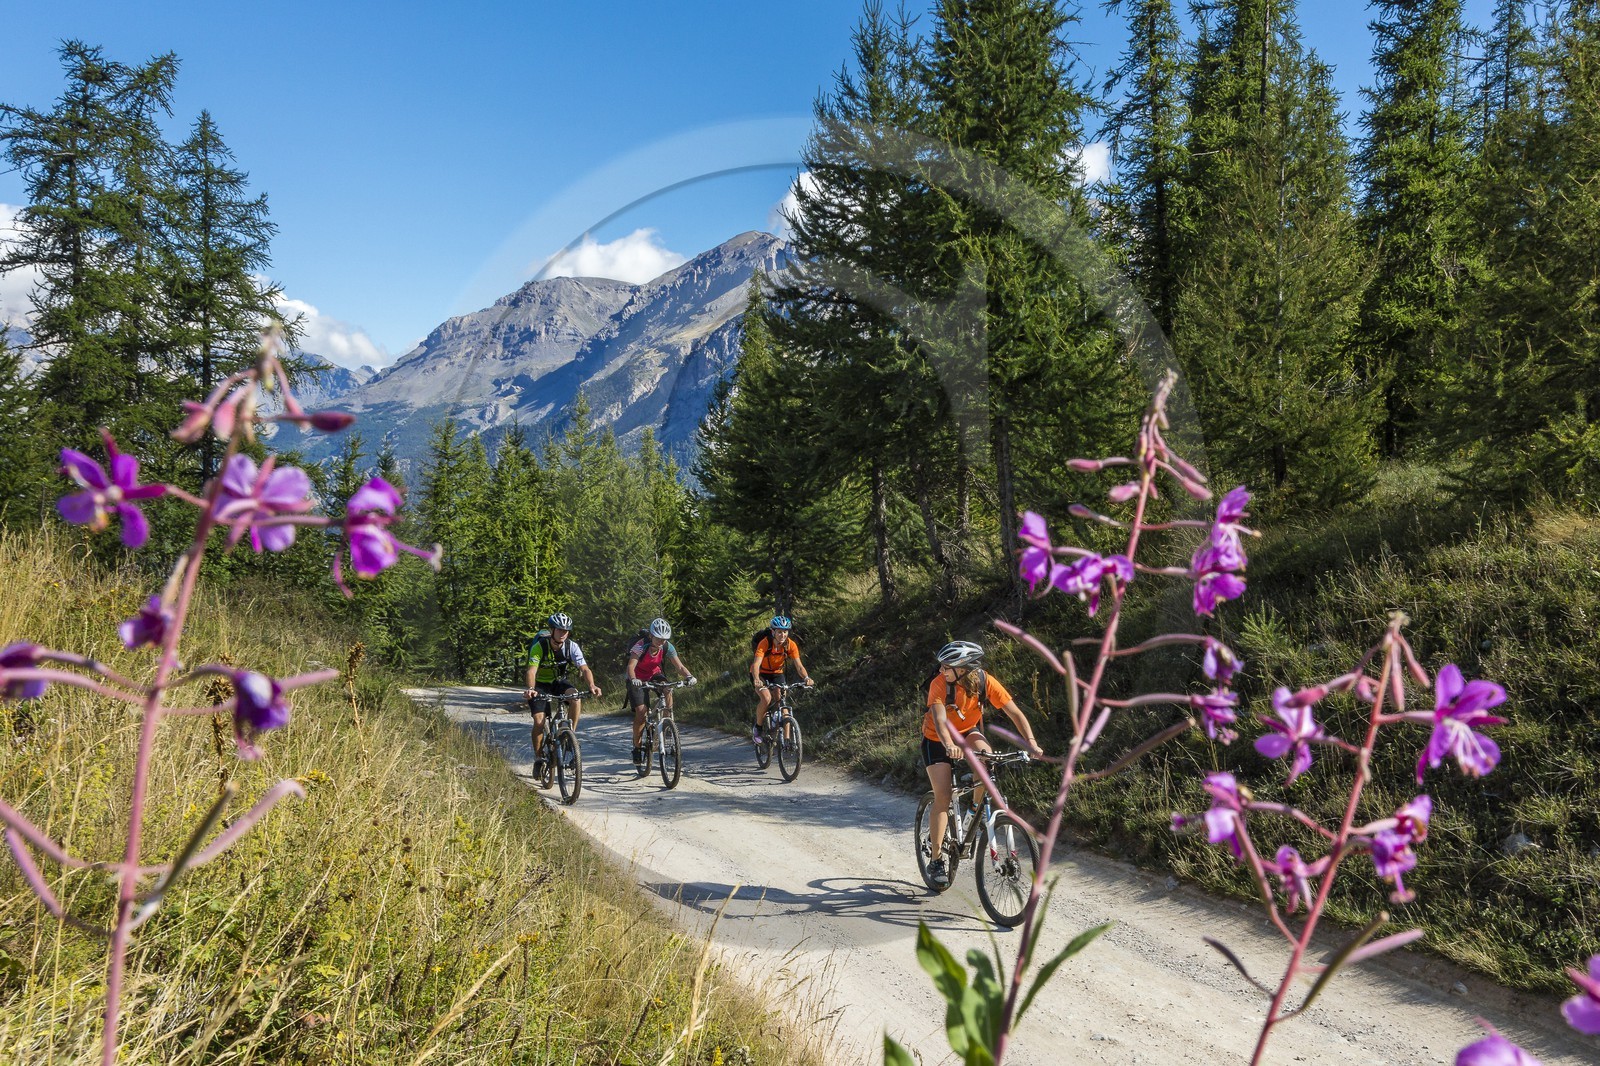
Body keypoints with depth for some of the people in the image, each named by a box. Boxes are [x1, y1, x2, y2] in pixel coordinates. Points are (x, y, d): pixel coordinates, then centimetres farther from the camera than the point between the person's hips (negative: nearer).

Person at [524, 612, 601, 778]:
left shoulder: (572, 646, -18)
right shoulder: (540, 646, -25)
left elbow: (584, 668, -25)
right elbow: (532, 670, -36)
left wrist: (592, 685, -45)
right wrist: (530, 689, -56)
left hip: (559, 682, 2)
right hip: (541, 684, -2)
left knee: (576, 697, -30)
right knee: (539, 721, -17)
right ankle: (538, 759, 2)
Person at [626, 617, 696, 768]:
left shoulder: (667, 647, -20)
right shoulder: (641, 646, -31)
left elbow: (680, 666, -24)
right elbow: (631, 665, -42)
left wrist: (689, 676, -44)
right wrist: (633, 679, -62)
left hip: (654, 675, 3)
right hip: (637, 679, -3)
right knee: (640, 711, -16)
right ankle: (637, 747, -2)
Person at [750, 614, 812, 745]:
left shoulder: (791, 645, -20)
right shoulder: (765, 643, -29)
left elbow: (798, 665, -26)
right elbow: (756, 664, -39)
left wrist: (806, 678, -45)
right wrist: (756, 680, -57)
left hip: (777, 674, 3)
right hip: (761, 674, -3)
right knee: (766, 698, -26)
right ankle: (757, 728, -4)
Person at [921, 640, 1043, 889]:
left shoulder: (986, 681, -23)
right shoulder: (939, 684, -30)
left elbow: (1015, 712, -23)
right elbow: (939, 719, -41)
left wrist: (1031, 744, -35)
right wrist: (950, 746, -60)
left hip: (968, 732, 2)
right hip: (937, 739, -2)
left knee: (985, 752, -32)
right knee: (942, 795, -14)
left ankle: (976, 810, -7)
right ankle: (936, 859, -2)